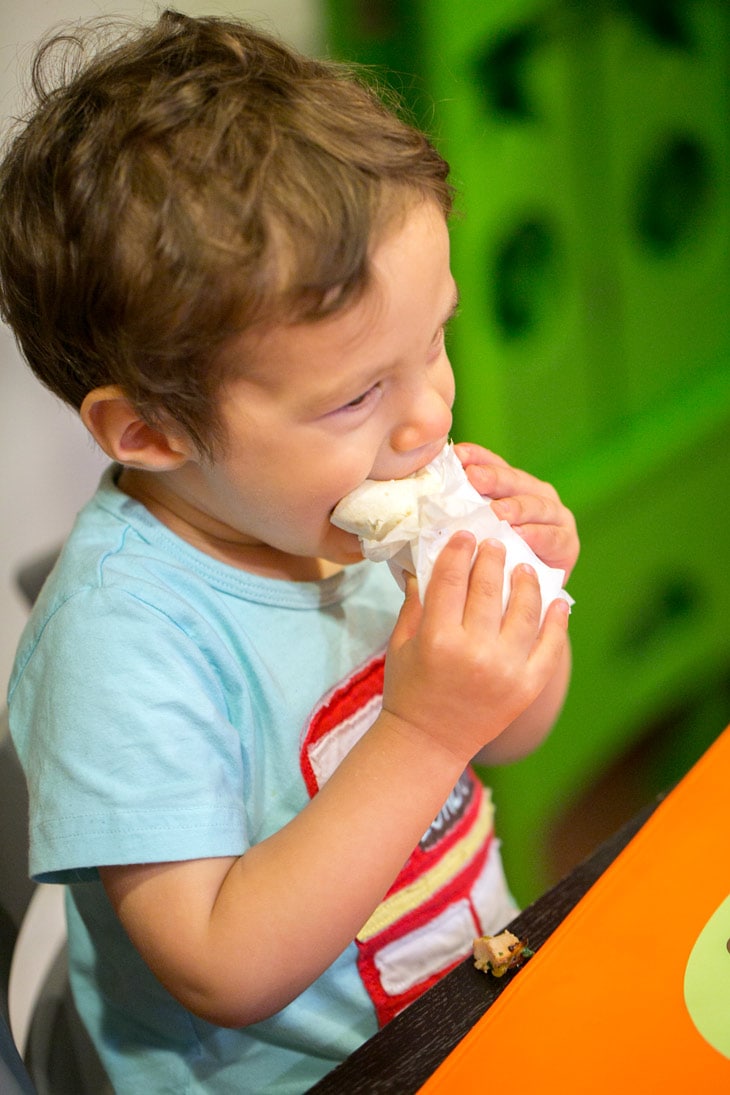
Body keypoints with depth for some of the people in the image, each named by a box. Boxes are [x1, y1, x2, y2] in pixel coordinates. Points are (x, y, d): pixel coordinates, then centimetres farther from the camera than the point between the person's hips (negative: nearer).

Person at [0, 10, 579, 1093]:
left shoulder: (332, 506, -5)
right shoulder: (122, 636, -25)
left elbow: (509, 738, 10)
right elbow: (229, 973, -25)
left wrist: (528, 604, -10)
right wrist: (422, 735, -29)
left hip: (487, 985, 7)